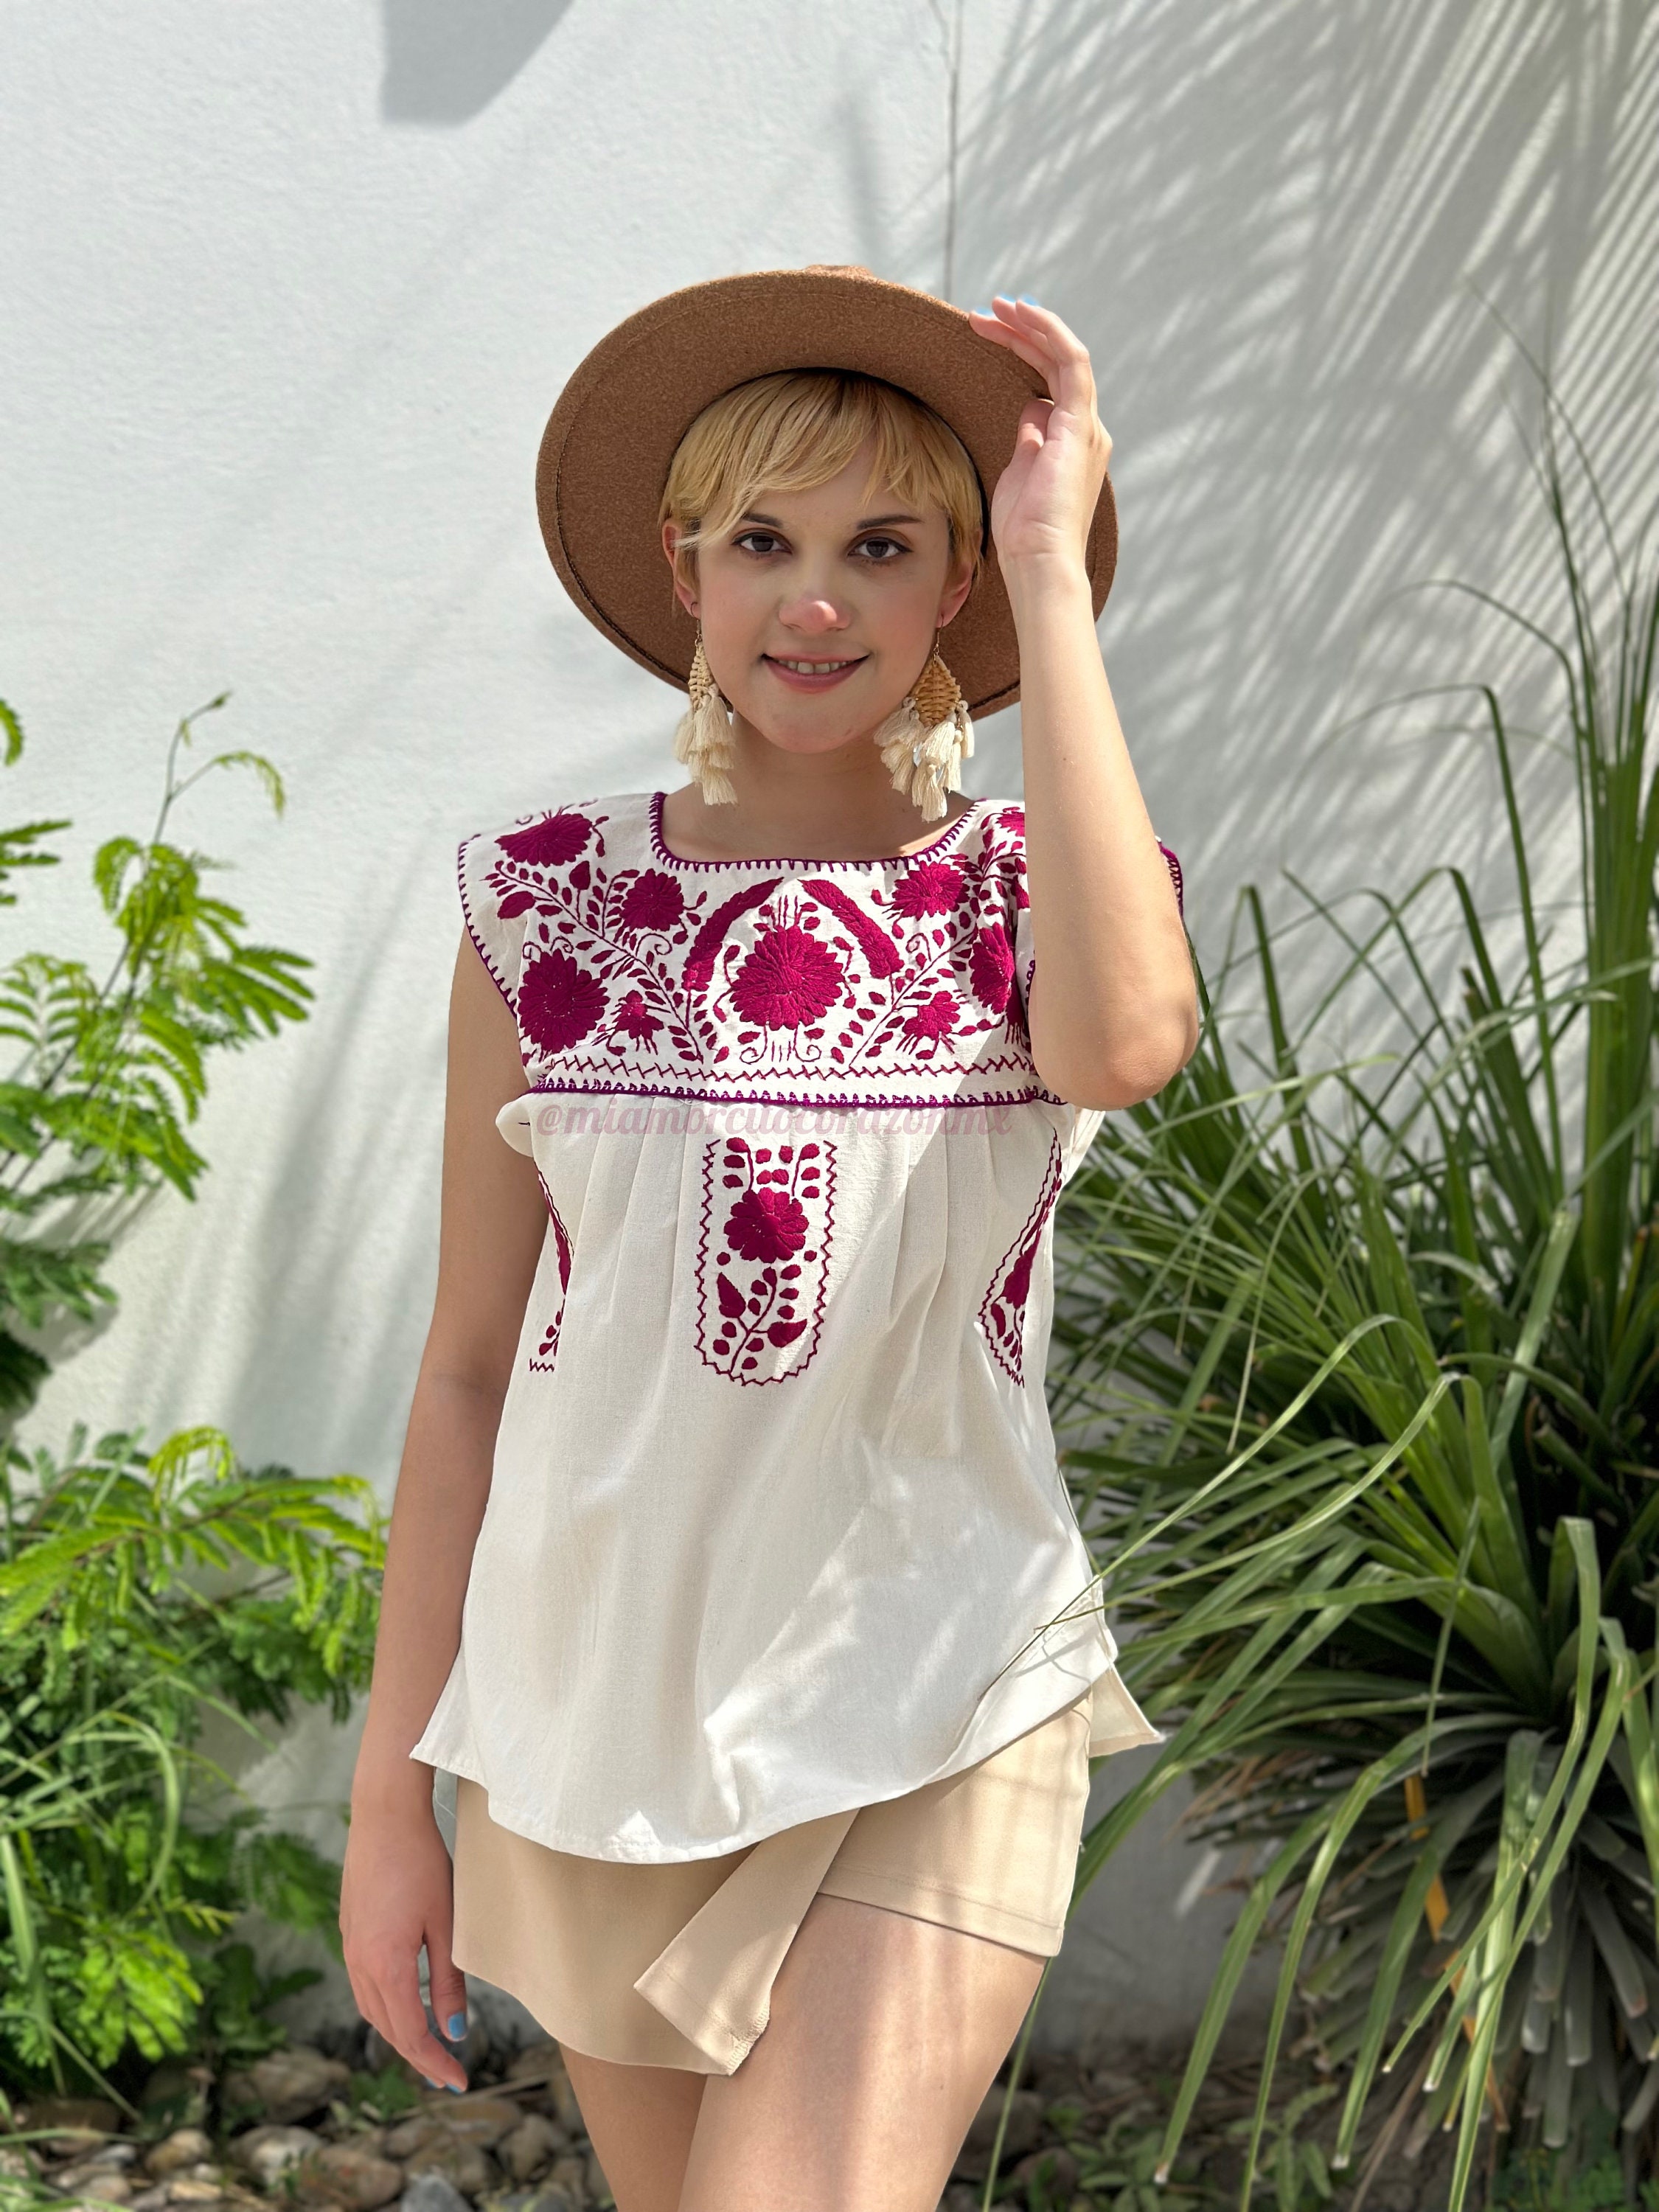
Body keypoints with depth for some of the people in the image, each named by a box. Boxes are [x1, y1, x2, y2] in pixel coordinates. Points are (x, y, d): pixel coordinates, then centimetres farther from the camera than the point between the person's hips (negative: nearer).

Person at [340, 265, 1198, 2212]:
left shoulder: (1028, 890, -2)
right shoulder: (551, 905, 0)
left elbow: (1122, 1042, -28)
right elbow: (468, 1373, 2)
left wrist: (1054, 580, -21)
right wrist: (393, 1787, 3)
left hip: (935, 1715, -2)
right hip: (594, 1721, 2)